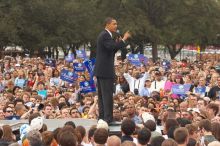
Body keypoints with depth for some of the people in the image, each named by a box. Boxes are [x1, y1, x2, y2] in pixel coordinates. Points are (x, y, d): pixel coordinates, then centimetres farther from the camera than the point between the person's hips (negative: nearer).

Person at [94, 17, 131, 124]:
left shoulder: (105, 35, 19)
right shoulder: (105, 35, -14)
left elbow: (111, 50, 20)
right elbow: (112, 47, -27)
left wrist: (118, 42, 9)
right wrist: (123, 40, -19)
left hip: (101, 70, 11)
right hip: (105, 70, -11)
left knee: (102, 95, 13)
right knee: (108, 95, -10)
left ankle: (102, 117, 17)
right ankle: (108, 118, -10)